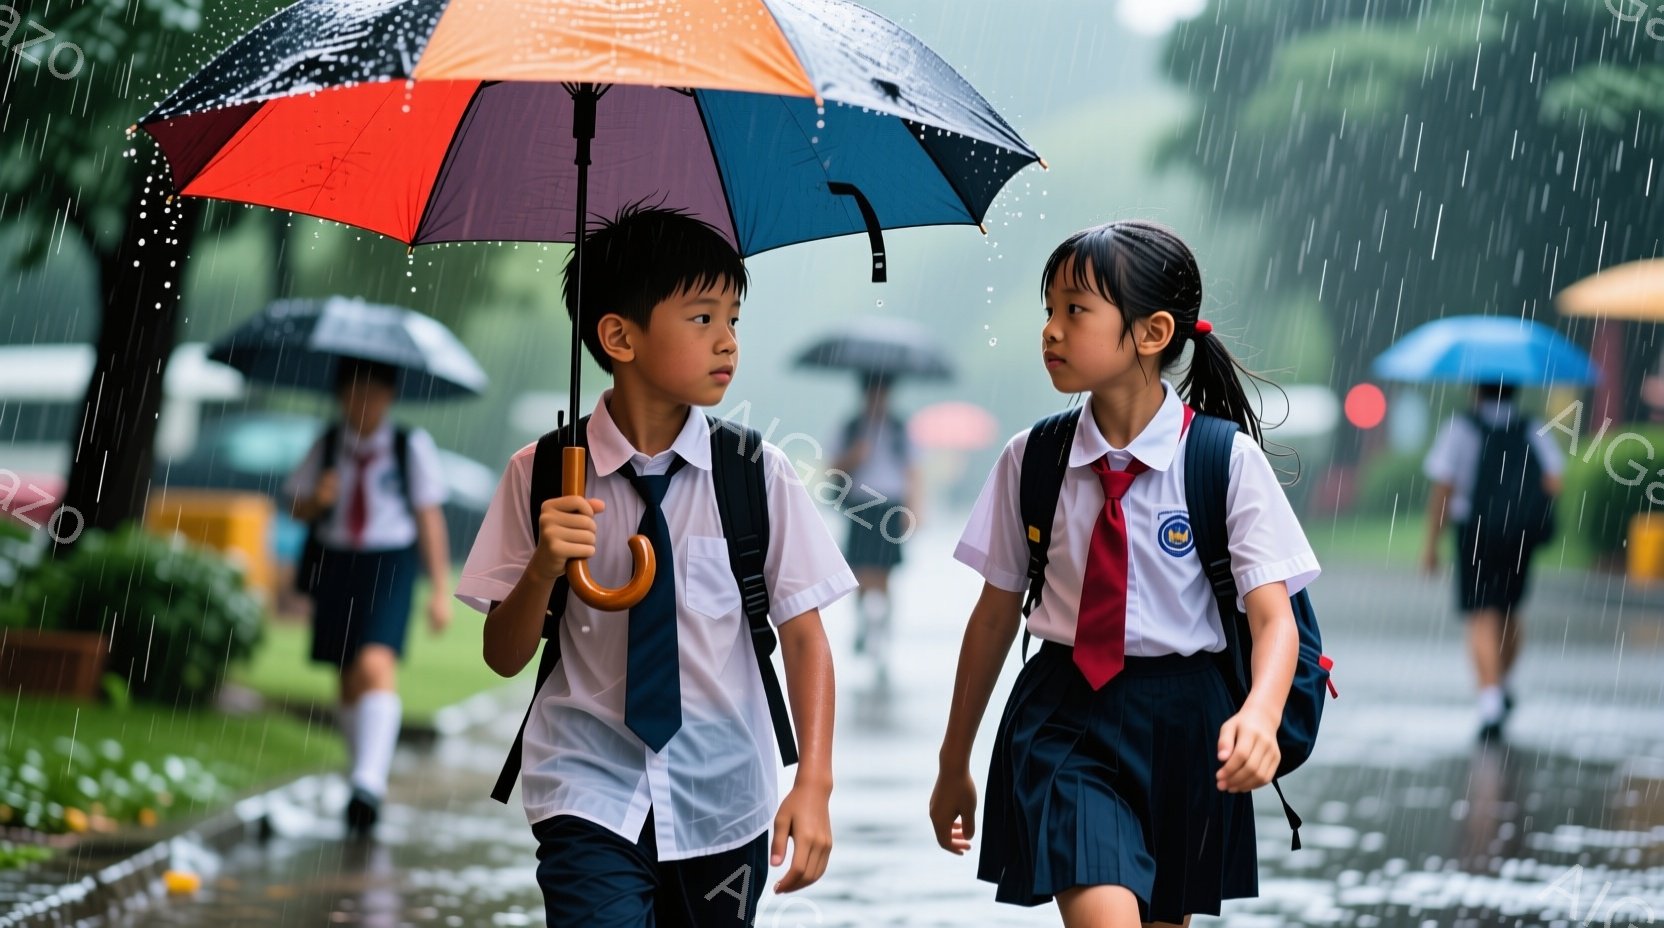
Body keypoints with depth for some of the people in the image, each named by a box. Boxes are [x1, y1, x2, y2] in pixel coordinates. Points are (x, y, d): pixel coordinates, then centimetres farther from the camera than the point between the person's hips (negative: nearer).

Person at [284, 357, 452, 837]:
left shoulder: (411, 447, 0)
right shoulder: (327, 446, 7)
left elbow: (429, 517, 1)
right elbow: (299, 509, 11)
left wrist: (440, 588, -1)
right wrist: (317, 498, -13)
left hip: (389, 565, -4)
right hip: (335, 561, 4)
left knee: (376, 663, -23)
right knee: (348, 678, 10)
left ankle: (369, 783, -32)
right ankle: (364, 776, 25)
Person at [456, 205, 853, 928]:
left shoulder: (758, 475, -2)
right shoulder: (542, 474, -3)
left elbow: (803, 633, -3)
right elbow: (504, 656, 2)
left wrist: (813, 784, -14)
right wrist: (545, 568, -18)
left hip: (724, 796, 2)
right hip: (590, 793, -2)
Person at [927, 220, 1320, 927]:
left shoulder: (1227, 461, -8)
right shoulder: (1030, 460, 0)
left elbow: (1274, 617, -14)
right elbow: (996, 612, 8)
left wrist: (1260, 713, -36)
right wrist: (955, 763, 13)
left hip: (1180, 727, 0)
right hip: (1062, 717, 0)